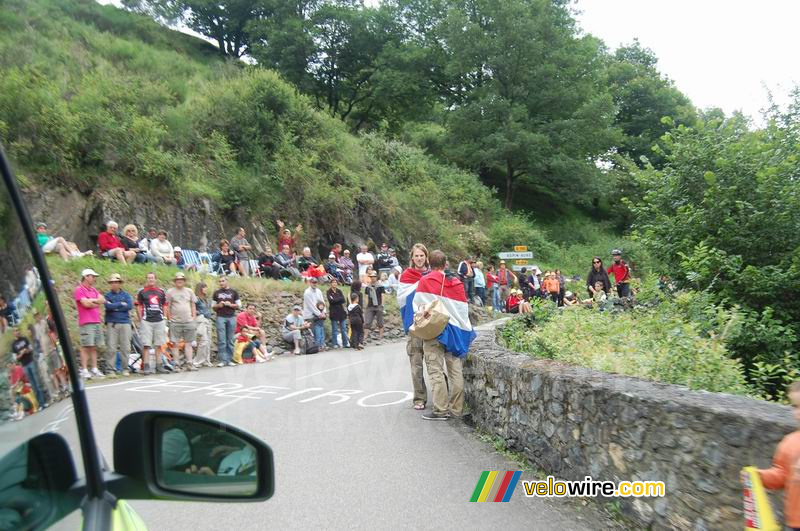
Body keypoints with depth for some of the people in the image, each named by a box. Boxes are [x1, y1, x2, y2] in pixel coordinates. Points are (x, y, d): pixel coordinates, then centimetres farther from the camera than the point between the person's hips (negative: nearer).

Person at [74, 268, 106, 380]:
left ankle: (95, 369, 13)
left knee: (94, 347, 9)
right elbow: (85, 303, -14)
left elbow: (103, 300, 9)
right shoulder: (79, 289, -4)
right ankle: (84, 370, -4)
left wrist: (91, 301, -6)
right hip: (86, 322, -7)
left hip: (97, 321, 7)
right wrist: (95, 301, 3)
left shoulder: (94, 290, 19)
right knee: (86, 347, -7)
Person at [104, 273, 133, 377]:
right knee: (111, 348, -6)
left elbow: (130, 306, -5)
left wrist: (114, 307, -5)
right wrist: (121, 304, -4)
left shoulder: (126, 295, 12)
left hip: (125, 323, 1)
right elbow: (108, 306, -9)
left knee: (125, 347, 0)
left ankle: (125, 368, 8)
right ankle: (110, 369, -1)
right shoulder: (107, 295, 9)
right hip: (111, 323, -1)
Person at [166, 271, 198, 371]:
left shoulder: (189, 291, 12)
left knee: (188, 343, 3)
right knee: (175, 344, -1)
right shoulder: (170, 292, 3)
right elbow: (167, 307, 3)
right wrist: (170, 318, -3)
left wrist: (194, 318, 8)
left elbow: (193, 306, 15)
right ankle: (176, 364, 4)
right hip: (175, 322, -2)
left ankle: (189, 363, 5)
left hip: (188, 322, 2)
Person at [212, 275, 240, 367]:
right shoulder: (216, 293, 13)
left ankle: (229, 360, 6)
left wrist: (230, 305, -7)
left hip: (231, 317, 0)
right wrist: (218, 305, -6)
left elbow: (239, 305, 9)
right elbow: (213, 306, 15)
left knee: (230, 340, 2)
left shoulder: (234, 292, 10)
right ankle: (222, 360, -5)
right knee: (221, 340, -6)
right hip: (220, 317, 0)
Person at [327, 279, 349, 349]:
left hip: (341, 311, 4)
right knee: (335, 329, 0)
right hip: (334, 312, -4)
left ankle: (345, 343, 10)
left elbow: (343, 300, 1)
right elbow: (331, 300, -15)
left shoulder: (339, 291, 12)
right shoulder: (329, 292, 0)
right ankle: (335, 344, 6)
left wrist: (336, 300, -9)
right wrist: (340, 299, -6)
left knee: (344, 328, 5)